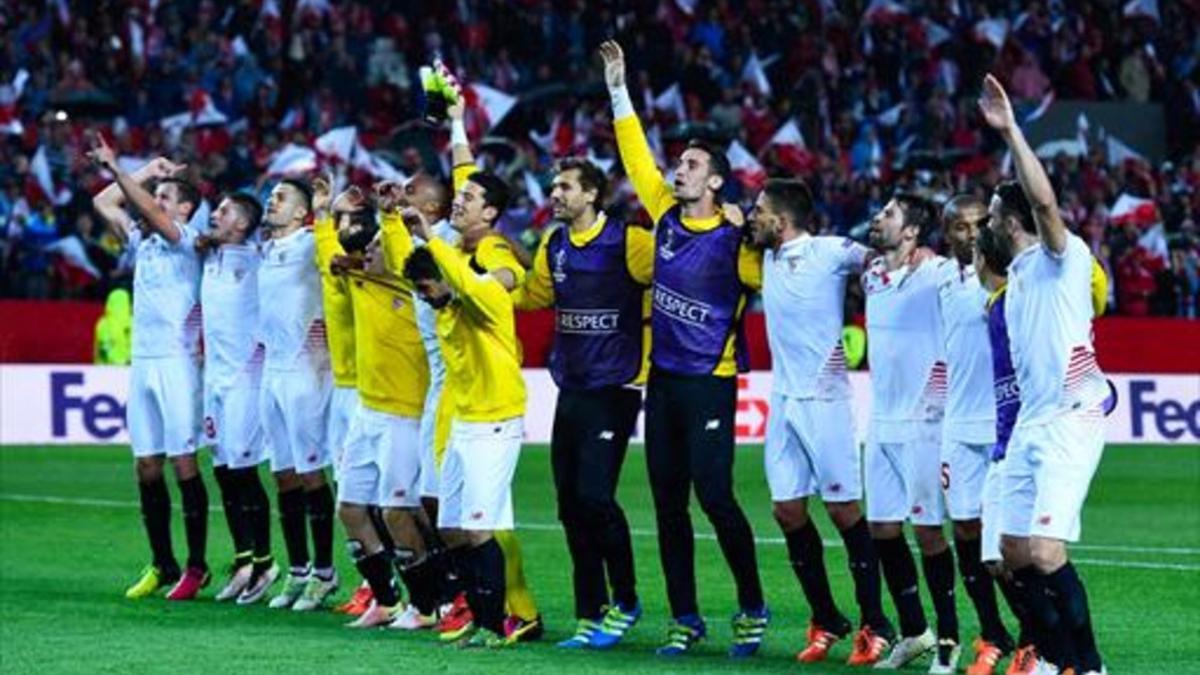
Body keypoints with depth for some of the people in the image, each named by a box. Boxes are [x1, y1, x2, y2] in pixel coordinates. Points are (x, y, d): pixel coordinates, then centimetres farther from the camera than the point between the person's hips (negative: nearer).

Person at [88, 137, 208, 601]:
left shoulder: (186, 240, -4)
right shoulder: (142, 241, 15)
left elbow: (150, 212, -20)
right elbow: (103, 203, 18)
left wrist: (115, 169, -26)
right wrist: (145, 171, 15)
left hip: (177, 361, -7)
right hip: (142, 360, 7)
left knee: (183, 463, -6)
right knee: (146, 465, 6)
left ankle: (197, 566, -2)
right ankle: (162, 566, 12)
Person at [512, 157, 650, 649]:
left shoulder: (627, 243, -10)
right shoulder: (554, 246, 10)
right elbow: (532, 295, 23)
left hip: (613, 391, -7)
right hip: (570, 389, 7)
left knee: (594, 495, -14)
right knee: (570, 503, 5)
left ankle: (624, 601, 4)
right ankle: (590, 614, 13)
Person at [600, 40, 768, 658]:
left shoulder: (736, 240, -10)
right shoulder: (666, 216, 6)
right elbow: (636, 155, 13)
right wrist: (618, 90, 13)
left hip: (709, 383, -6)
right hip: (662, 379, 6)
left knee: (714, 496, -9)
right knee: (667, 503, 6)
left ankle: (752, 608, 6)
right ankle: (685, 619, 13)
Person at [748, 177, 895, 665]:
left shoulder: (830, 251, -9)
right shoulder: (769, 258, 11)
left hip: (823, 399, -7)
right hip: (782, 399, 7)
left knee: (843, 510, -4)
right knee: (787, 510, 4)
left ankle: (874, 625, 4)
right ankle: (826, 621, 16)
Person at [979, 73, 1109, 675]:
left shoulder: (1061, 257, -6)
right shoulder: (1017, 275, 19)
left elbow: (1045, 200, -26)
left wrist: (1011, 131, -29)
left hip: (1069, 419, -9)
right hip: (1029, 422, 9)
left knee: (1045, 550, -18)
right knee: (1014, 552, 6)